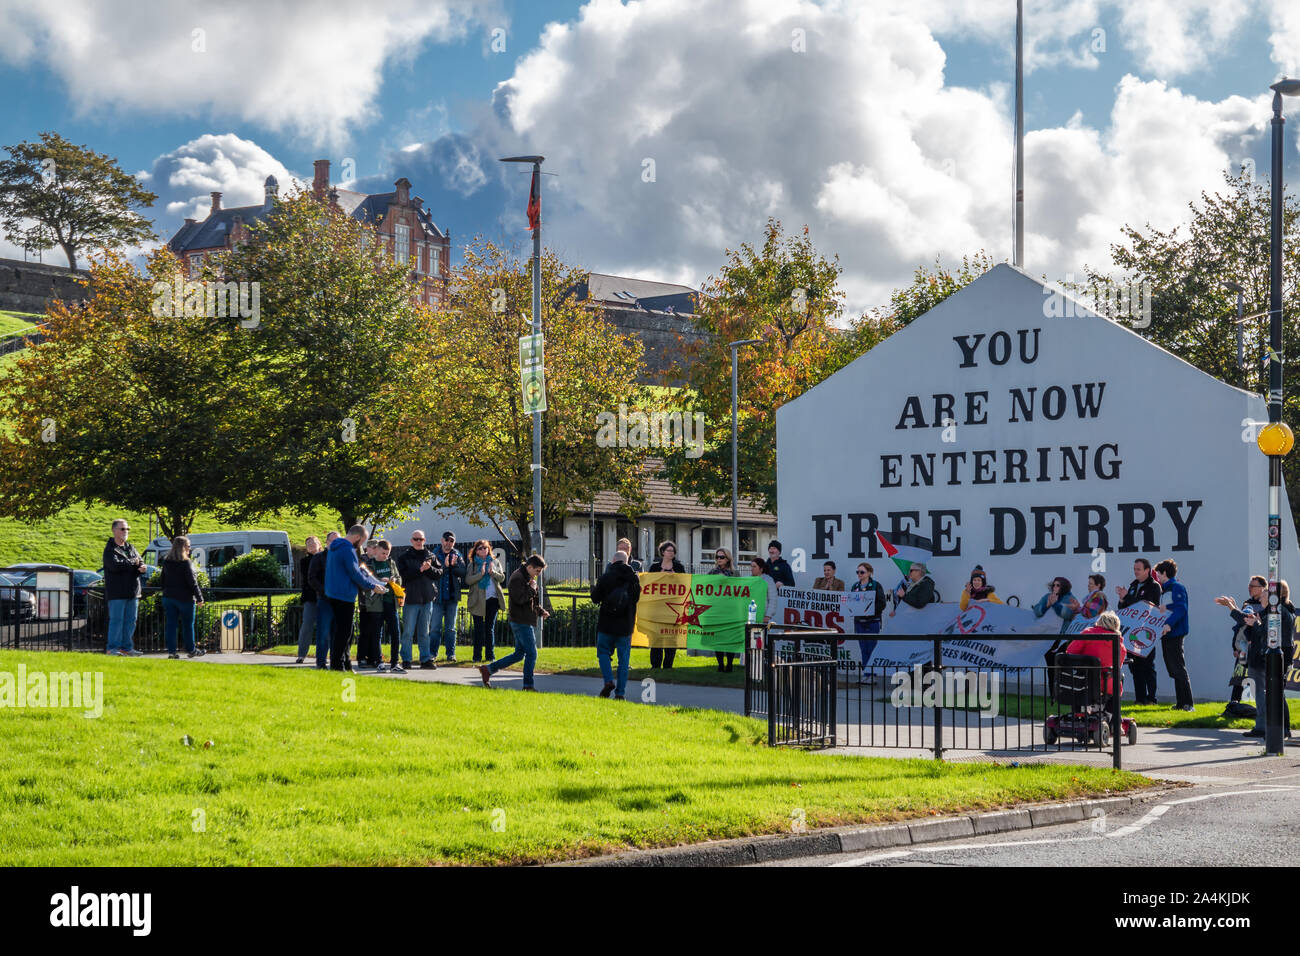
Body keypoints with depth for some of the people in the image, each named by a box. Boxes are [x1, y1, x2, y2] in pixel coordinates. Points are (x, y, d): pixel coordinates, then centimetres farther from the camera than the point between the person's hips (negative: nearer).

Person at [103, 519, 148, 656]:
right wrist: (133, 563, -9)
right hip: (116, 592, -7)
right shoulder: (110, 549, -5)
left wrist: (142, 568, -12)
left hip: (132, 592, 7)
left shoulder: (131, 548, 18)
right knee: (116, 619, -8)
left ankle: (127, 647, 14)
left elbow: (140, 561, 13)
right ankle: (113, 648, -4)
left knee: (130, 620, 8)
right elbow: (115, 565, -21)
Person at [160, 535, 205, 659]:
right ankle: (190, 650, 18)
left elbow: (163, 580, 13)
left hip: (168, 598, 5)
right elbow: (192, 582, -13)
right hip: (184, 598, -5)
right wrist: (199, 598, -7)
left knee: (171, 625, 5)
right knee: (188, 625, 8)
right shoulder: (185, 563, -14)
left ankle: (171, 651, 1)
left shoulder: (166, 562, 5)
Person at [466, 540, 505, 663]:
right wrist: (481, 573, -18)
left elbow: (502, 578, 4)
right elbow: (468, 580, -9)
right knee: (478, 629, 0)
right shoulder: (473, 565, 4)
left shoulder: (494, 562, 13)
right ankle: (477, 656, 5)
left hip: (492, 599, 2)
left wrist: (492, 572, -13)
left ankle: (490, 655, 9)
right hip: (478, 600, -2)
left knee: (490, 628, 4)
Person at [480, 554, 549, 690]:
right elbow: (520, 599, -27)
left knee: (519, 654, 14)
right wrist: (532, 588, -14)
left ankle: (488, 669, 18)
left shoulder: (529, 578, 17)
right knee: (531, 653, -7)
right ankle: (528, 685, -1)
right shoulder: (517, 578, -14)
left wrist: (541, 611, 12)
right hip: (520, 621, -10)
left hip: (527, 621, 10)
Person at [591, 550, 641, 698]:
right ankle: (620, 692, 4)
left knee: (603, 652, 13)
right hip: (626, 625, 2)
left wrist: (593, 589, 19)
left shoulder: (605, 577, -9)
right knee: (624, 658, 7)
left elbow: (595, 599, -2)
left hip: (607, 625, -2)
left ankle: (609, 680, -9)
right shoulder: (633, 578, 0)